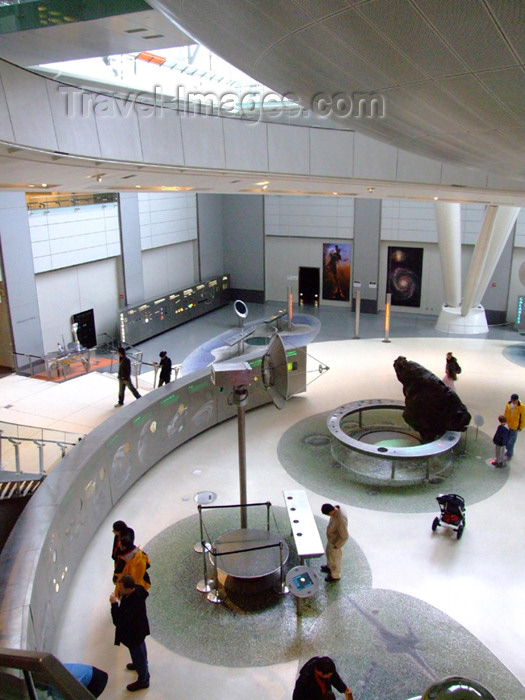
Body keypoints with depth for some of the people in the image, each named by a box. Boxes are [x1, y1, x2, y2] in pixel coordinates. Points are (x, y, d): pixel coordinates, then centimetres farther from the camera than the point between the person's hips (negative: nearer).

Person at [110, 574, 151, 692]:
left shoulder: (134, 604, -46)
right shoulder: (137, 589, -22)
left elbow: (118, 622, -41)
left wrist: (114, 604, -38)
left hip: (134, 634, -8)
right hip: (139, 628, 8)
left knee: (138, 655, 18)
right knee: (140, 650, 34)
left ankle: (143, 680, 43)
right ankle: (141, 664, 63)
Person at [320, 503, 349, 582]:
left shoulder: (341, 520, -43)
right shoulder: (335, 509, -19)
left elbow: (345, 536, -31)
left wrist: (336, 546, -18)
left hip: (336, 542, -8)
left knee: (335, 558, 19)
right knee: (329, 553, 32)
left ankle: (335, 576, 45)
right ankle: (330, 567, 60)